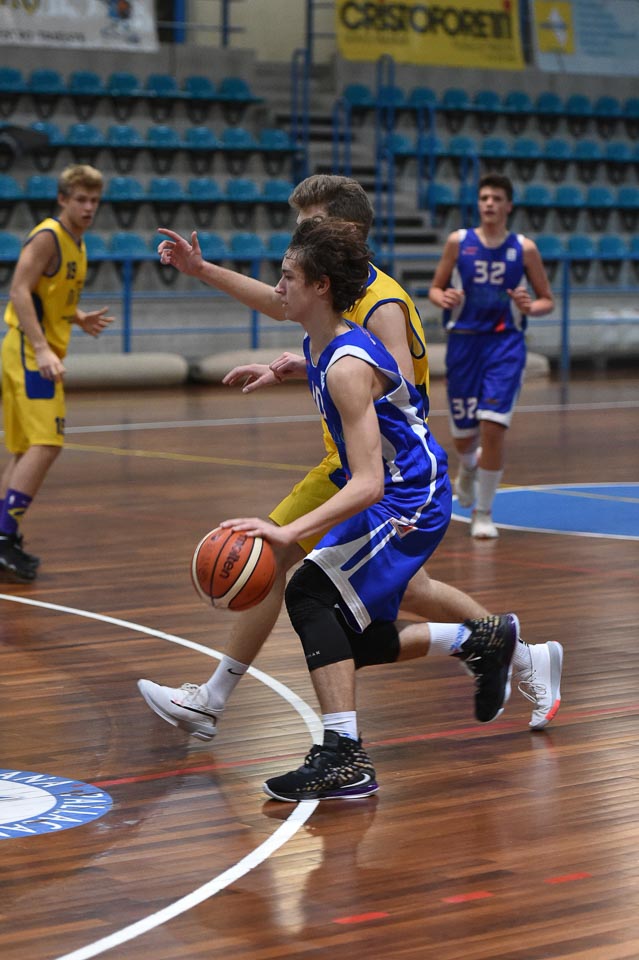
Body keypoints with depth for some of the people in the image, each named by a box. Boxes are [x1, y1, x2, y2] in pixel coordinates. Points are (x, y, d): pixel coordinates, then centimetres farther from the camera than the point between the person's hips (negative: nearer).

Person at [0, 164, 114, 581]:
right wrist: (42, 349, -30)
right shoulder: (48, 236, -13)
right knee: (46, 444, -19)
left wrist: (80, 319, 10)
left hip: (43, 352, 10)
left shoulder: (77, 243, 16)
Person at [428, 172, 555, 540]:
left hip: (506, 344, -1)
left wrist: (531, 307, -16)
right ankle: (468, 468, 47)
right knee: (463, 434, 7)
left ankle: (483, 513, -2)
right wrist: (443, 298, -15)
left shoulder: (524, 248, 0)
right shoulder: (459, 242, 2)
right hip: (464, 341, 1)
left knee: (494, 426, -16)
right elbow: (435, 288, 9)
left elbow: (548, 300, 6)